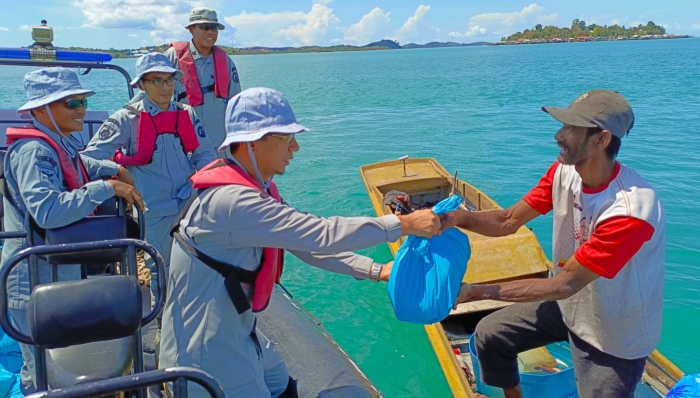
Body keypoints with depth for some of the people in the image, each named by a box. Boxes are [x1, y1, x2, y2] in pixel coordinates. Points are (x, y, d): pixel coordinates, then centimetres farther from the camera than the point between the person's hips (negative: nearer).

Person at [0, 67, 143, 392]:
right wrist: (106, 188, -32)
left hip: (62, 277, 10)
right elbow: (47, 210, -38)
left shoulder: (62, 144, 6)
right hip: (36, 284, -10)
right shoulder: (33, 151, -23)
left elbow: (78, 166, 29)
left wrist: (115, 169, 13)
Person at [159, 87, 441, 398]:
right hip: (207, 351, -9)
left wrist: (375, 271, -2)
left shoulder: (254, 189, 3)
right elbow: (321, 235, -31)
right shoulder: (232, 201, -29)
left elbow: (304, 242, 4)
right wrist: (403, 224, -24)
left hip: (235, 332, 9)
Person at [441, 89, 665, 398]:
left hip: (615, 339, -6)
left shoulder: (632, 211, -35)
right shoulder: (563, 172, -14)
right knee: (490, 335, 9)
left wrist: (475, 292, -35)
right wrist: (458, 217, -30)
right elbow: (509, 221, -10)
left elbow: (564, 284, -32)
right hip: (569, 305, 6)